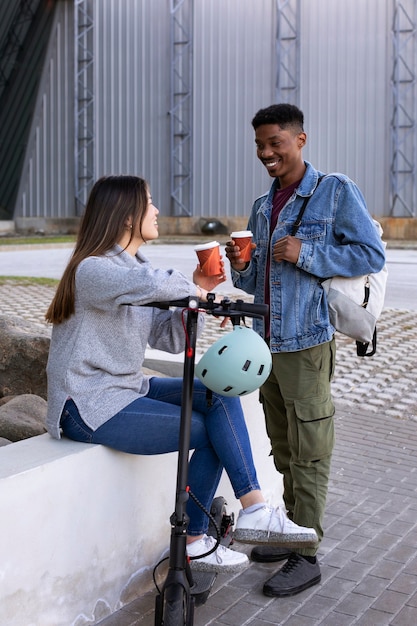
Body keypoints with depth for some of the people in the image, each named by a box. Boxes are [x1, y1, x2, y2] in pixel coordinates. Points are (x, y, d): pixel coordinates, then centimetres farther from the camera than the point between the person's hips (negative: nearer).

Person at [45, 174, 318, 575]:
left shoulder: (134, 268, 14)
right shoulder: (92, 270, -18)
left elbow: (169, 339, 10)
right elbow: (152, 283, -41)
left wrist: (197, 292, -4)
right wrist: (192, 290, -21)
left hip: (126, 389, 9)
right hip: (90, 408, -9)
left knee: (220, 396, -10)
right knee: (210, 433, -11)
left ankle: (254, 511, -14)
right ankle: (193, 544, 5)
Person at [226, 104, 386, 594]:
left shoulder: (336, 191, -4)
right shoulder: (261, 208, 15)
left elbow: (372, 255, -10)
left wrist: (307, 253, -18)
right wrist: (241, 267, -3)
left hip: (307, 343, -7)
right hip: (267, 342, 7)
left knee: (309, 452, -2)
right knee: (283, 450, 15)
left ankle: (307, 556, 7)